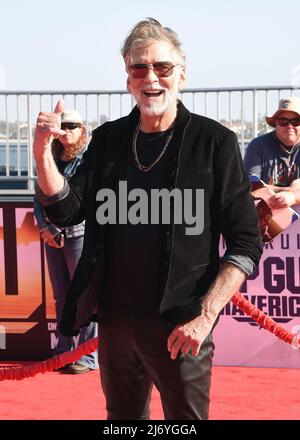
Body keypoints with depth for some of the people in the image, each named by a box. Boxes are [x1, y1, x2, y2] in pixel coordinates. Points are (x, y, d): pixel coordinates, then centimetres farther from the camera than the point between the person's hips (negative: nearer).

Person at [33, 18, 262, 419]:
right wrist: (42, 152, -12)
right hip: (115, 319, 5)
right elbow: (67, 209, 4)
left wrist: (205, 316, -18)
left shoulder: (214, 142, -6)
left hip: (179, 328, -4)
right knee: (122, 416, 18)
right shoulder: (108, 139, 7)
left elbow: (246, 243, -8)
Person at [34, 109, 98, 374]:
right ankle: (63, 353, 17)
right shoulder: (52, 161, 14)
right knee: (61, 298, 11)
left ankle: (89, 357, -2)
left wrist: (56, 229, -13)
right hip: (53, 237, 6)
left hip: (79, 235, -6)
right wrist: (45, 228, -2)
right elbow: (39, 198, 13)